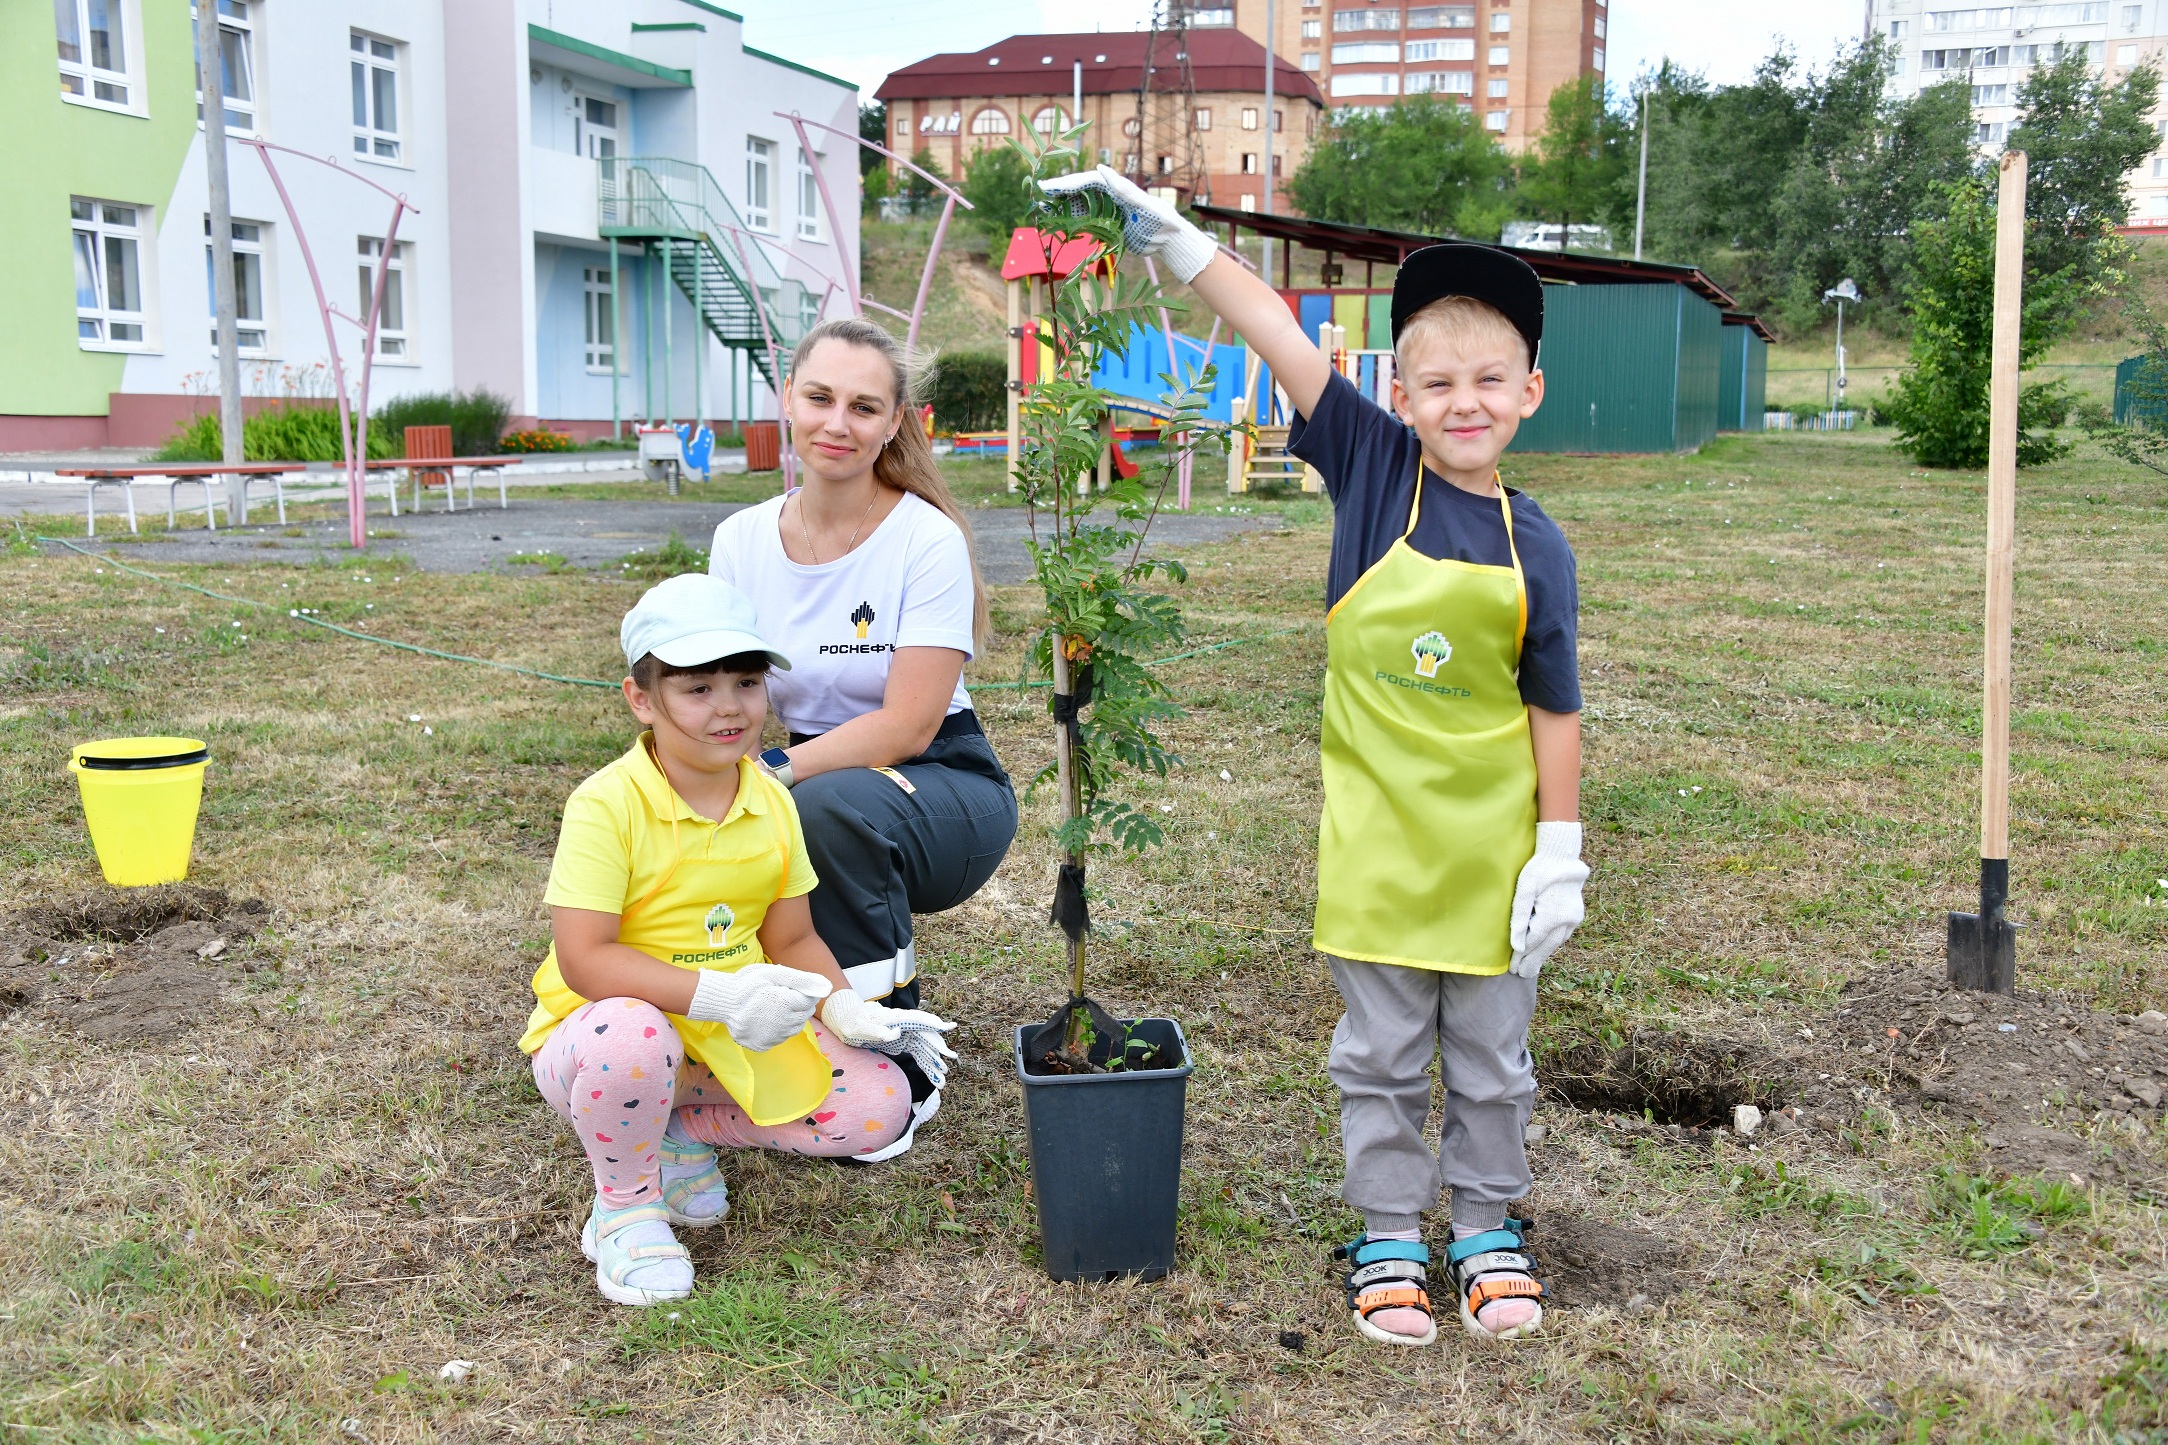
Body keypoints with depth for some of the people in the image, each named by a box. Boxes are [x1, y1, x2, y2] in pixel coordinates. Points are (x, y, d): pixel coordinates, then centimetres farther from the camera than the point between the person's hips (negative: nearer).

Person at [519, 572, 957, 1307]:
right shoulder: (607, 805, -20)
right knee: (630, 1038, -42)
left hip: (734, 1038, 6)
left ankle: (681, 1134, 11)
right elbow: (584, 960, -26)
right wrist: (714, 995, -36)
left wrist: (846, 1010, -13)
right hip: (603, 1029, -5)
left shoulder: (771, 803, 0)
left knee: (878, 1105, -10)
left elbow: (793, 940, 6)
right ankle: (624, 1207, -8)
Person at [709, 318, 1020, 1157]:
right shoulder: (741, 539, 0)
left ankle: (896, 1080, -17)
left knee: (830, 805, -37)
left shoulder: (927, 540, -16)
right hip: (815, 775, 4)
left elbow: (907, 726, -21)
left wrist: (770, 774, -30)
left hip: (942, 789, -4)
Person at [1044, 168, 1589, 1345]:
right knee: (1380, 1058, 11)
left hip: (1490, 845, 0)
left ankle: (1487, 1229, 32)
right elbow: (1280, 341, -11)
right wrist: (1176, 242, -16)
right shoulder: (1373, 466, -5)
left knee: (1490, 1058, 14)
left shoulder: (1533, 546, -4)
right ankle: (1388, 1238, 27)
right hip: (1374, 834, 0)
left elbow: (1552, 706, -1)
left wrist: (1559, 852, -2)